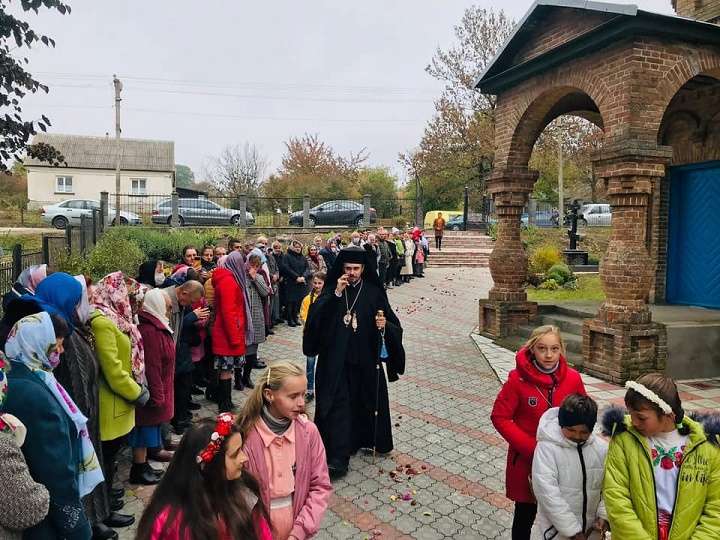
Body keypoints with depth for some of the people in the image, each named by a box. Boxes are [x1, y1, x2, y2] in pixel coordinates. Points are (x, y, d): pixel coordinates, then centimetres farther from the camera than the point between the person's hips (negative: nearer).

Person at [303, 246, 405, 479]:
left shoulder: (374, 292, 0)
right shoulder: (332, 289, 1)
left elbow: (393, 324, 0)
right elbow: (316, 315, -14)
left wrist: (384, 325, -23)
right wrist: (336, 293, -22)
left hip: (366, 359, 1)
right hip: (336, 359, -1)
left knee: (367, 401, 13)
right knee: (338, 404, -4)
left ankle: (367, 439, 37)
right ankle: (338, 457, -2)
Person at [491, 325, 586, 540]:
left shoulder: (572, 378, -9)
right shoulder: (518, 379, -18)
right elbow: (500, 417, -13)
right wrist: (531, 448, -19)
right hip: (526, 461, -2)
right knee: (525, 515, 14)